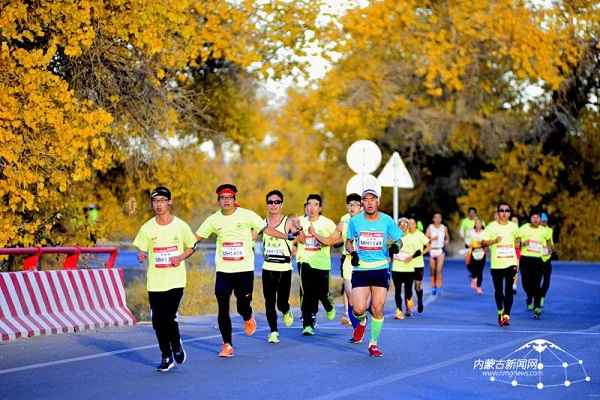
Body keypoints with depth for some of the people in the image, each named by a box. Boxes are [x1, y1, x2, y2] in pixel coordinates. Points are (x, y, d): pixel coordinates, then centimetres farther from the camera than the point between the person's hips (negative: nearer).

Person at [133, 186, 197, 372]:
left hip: (176, 281, -2)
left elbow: (191, 247, 11)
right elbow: (141, 251, 7)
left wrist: (180, 257, -9)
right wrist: (141, 256, -17)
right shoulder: (147, 228, 2)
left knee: (170, 318, -14)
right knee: (158, 322, 3)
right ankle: (166, 358, 20)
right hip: (155, 283, 2)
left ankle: (176, 346, 16)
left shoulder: (181, 226, 0)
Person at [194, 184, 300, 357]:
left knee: (243, 307, 1)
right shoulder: (214, 219, 4)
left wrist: (287, 236, -7)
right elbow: (196, 237, 11)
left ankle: (248, 318, 39)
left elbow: (266, 229, 0)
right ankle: (227, 345, 8)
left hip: (245, 270, -2)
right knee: (223, 309, -3)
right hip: (223, 271, 2)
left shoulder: (247, 215, -2)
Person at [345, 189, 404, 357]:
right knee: (359, 309, -10)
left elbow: (398, 241, 9)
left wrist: (396, 246, -15)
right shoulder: (355, 221, 0)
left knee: (377, 310, -3)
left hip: (380, 269, 0)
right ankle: (362, 322, 28)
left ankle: (373, 344, 15)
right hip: (360, 269, 0)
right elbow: (349, 242, 13)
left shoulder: (387, 220, -1)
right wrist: (352, 253, -8)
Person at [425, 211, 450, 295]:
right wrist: (432, 239, -21)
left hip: (441, 250, -1)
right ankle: (433, 286, 21)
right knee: (433, 271, 7)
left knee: (439, 269, -15)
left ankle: (439, 286, -13)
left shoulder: (444, 228, 4)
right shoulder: (430, 228, -1)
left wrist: (447, 241, -3)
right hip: (432, 250, 1)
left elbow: (447, 237, 18)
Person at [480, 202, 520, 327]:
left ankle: (506, 315, -10)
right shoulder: (491, 227, -2)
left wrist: (517, 242, 6)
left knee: (508, 290, -10)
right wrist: (495, 240, -19)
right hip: (496, 264, -1)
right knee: (498, 290, 8)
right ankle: (500, 312, 31)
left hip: (511, 263, 1)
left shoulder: (514, 226, 7)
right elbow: (483, 243, -4)